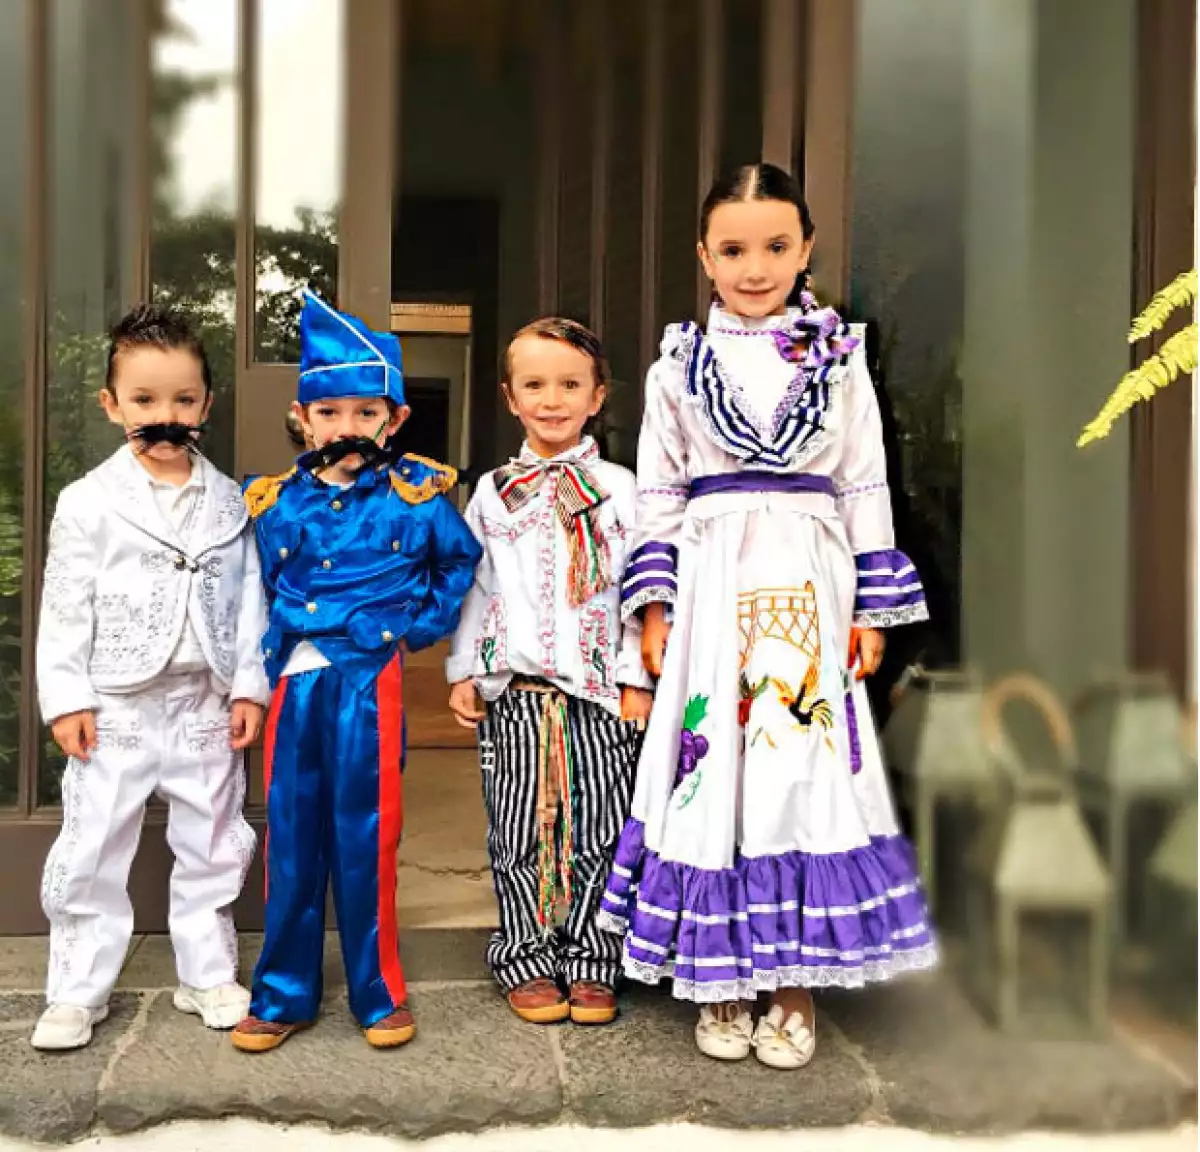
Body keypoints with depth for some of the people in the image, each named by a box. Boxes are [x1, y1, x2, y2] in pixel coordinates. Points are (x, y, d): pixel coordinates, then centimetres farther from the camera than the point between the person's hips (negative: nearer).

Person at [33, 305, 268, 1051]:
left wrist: (249, 685, -1)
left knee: (212, 848, 12)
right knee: (91, 852, 6)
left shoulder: (229, 501, 2)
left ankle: (210, 976, 29)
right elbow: (65, 606, -4)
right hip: (116, 706, -2)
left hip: (206, 704, 2)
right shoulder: (89, 502, -4)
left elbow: (248, 599, 3)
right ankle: (79, 992, 23)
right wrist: (66, 696, -9)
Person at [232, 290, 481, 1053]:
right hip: (297, 681, 3)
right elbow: (265, 595, 17)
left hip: (370, 681, -3)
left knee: (365, 839, 4)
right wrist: (270, 659, 8)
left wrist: (424, 626, 6)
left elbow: (460, 565, 12)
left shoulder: (417, 496, -1)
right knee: (292, 840, 9)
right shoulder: (275, 503, 6)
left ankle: (380, 992, 21)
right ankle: (283, 995, 24)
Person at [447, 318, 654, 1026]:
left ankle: (591, 963, 19)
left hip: (600, 691, -1)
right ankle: (528, 960, 20)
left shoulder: (618, 488, 6)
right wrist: (463, 671, 6)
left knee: (598, 829, 4)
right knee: (520, 832, 5)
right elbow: (470, 586, 12)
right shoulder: (493, 491, 10)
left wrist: (637, 678, -1)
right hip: (513, 690, 1)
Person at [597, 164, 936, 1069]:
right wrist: (655, 606, 0)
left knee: (809, 765, 1)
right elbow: (658, 495, 7)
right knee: (710, 767, 2)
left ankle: (796, 984, 17)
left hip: (808, 590, 0)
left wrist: (871, 609, 3)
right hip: (712, 590, 0)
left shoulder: (841, 362, 7)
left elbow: (866, 491, 7)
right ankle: (721, 981, 19)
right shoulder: (678, 367, 7)